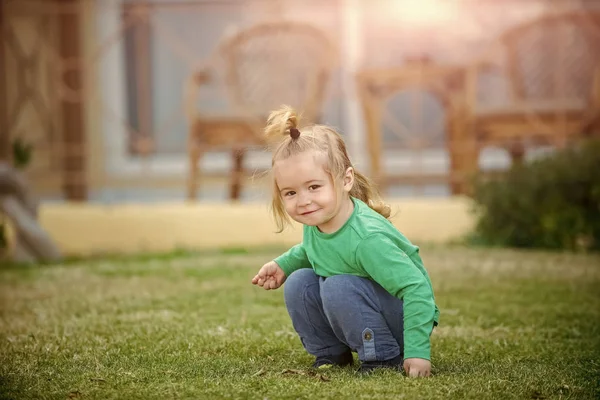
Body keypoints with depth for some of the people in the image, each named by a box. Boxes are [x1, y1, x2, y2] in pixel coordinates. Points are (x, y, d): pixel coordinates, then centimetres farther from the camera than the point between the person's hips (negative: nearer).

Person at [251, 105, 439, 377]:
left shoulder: (367, 238, -32)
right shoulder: (316, 222, -7)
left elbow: (417, 288, -31)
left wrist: (417, 351, -34)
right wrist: (283, 264, 3)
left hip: (403, 315, -8)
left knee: (339, 287, -30)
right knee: (298, 283, -8)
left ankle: (385, 358, -15)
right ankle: (331, 355, 7)